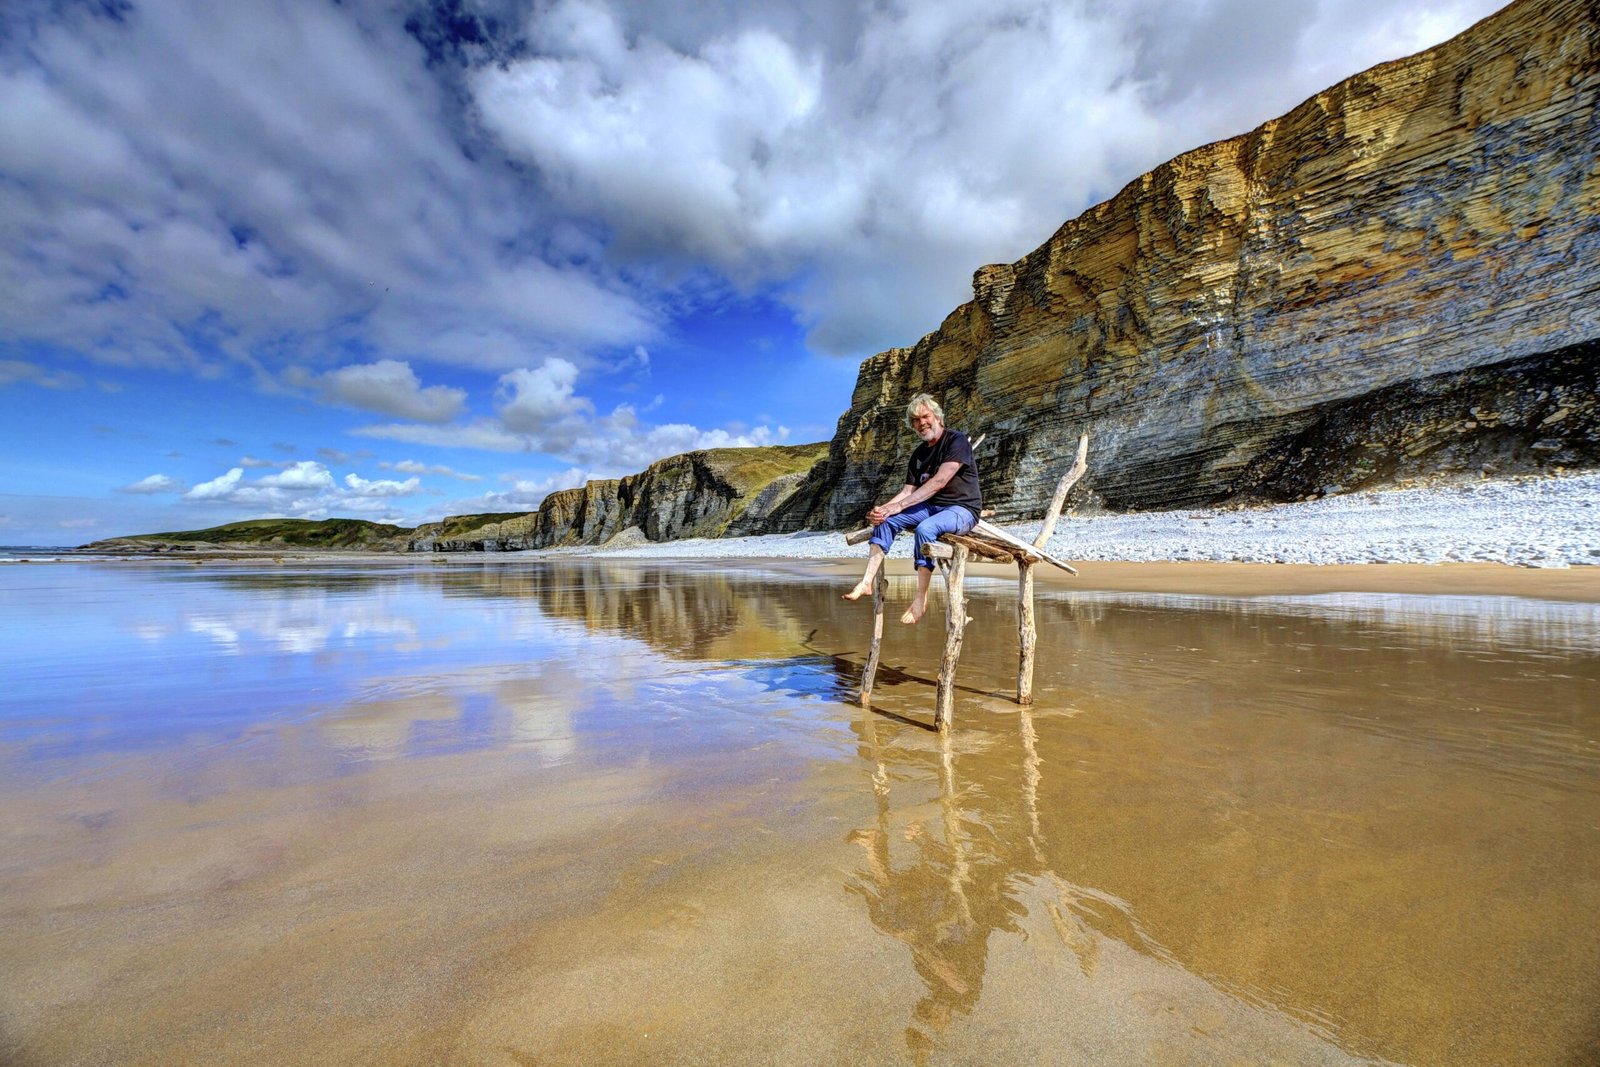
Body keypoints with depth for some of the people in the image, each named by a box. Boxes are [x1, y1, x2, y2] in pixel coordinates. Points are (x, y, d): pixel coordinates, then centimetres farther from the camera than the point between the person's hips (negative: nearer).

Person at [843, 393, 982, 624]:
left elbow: (939, 481, -22)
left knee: (925, 528, -35)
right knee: (886, 520, -13)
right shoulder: (919, 453, 14)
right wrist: (883, 508, -15)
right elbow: (908, 491, 6)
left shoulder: (957, 441, -9)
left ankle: (921, 599, -27)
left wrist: (899, 505, -26)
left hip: (962, 509, -7)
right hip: (931, 507, 7)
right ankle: (867, 581, -22)